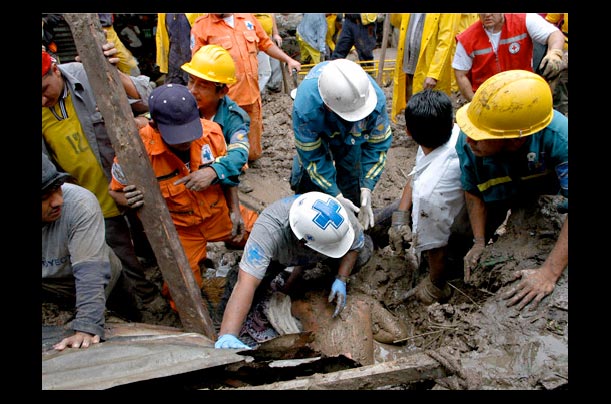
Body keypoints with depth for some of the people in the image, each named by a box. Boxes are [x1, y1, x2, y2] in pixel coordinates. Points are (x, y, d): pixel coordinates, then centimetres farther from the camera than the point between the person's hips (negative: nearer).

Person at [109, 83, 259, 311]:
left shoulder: (211, 131, -18)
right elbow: (117, 191, -9)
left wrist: (234, 210, -4)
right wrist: (130, 201, -31)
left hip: (218, 213, 3)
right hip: (178, 228, -3)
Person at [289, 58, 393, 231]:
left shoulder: (377, 98, -43)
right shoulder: (305, 108, -48)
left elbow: (378, 145, -26)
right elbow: (312, 156, -32)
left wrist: (366, 189, -34)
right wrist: (336, 196, -33)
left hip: (351, 134, 2)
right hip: (316, 128, -1)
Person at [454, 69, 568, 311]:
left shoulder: (559, 138, -45)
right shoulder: (467, 142, -36)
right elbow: (473, 192, -16)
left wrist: (549, 273, -48)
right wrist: (479, 242, -19)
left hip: (547, 187, -1)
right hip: (497, 194, 1)